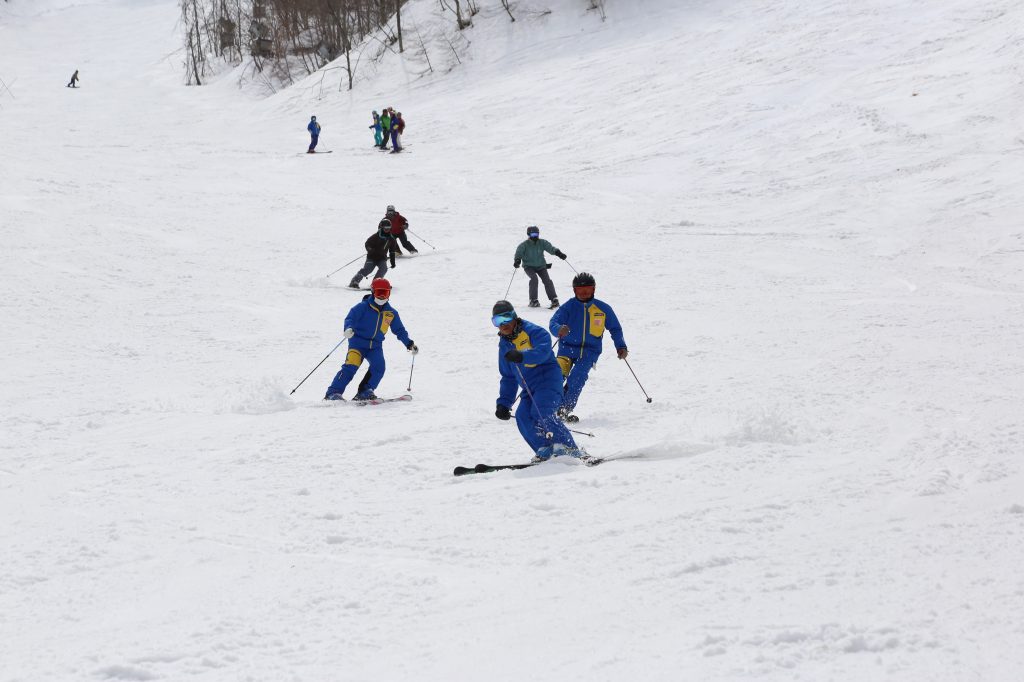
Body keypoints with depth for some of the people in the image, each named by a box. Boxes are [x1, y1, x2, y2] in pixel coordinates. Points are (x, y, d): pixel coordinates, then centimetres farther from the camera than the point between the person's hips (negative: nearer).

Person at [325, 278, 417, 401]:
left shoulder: (391, 313, 10)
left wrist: (409, 344, 12)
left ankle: (365, 392, -10)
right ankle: (333, 392, -22)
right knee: (351, 365, -21)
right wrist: (348, 328, -35)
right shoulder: (363, 307, -5)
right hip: (358, 341, -4)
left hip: (375, 346, 5)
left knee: (379, 367, -20)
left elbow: (399, 330, 20)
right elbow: (350, 318, -14)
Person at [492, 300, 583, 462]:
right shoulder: (505, 345, 21)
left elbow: (543, 351, -26)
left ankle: (571, 450, -27)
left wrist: (521, 356, -42)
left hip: (548, 379, -8)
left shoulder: (533, 331, -4)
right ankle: (545, 450, -18)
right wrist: (503, 403, 21)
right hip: (529, 388, 8)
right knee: (523, 417, -19)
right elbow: (508, 377, 28)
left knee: (541, 414, -28)